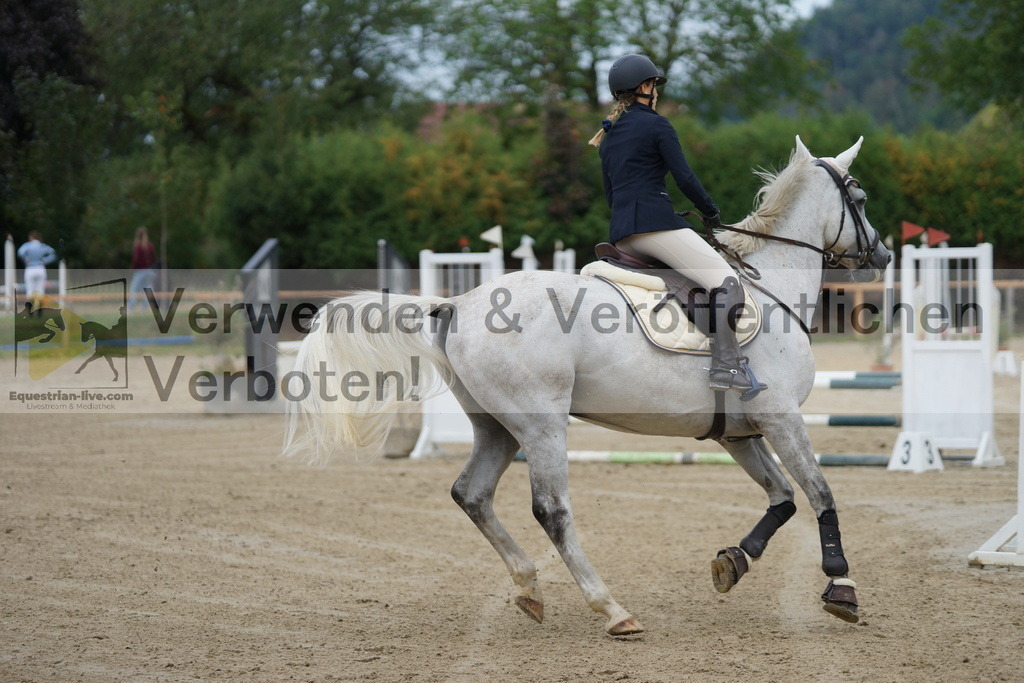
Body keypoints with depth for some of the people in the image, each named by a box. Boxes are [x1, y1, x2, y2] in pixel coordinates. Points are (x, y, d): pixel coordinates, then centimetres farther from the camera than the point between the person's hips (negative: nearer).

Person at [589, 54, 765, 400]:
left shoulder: (608, 136, 21)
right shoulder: (656, 125, -2)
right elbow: (685, 178, -6)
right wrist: (711, 212, 8)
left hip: (621, 234, 9)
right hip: (655, 223, -9)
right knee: (726, 281, -14)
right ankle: (726, 366, -28)